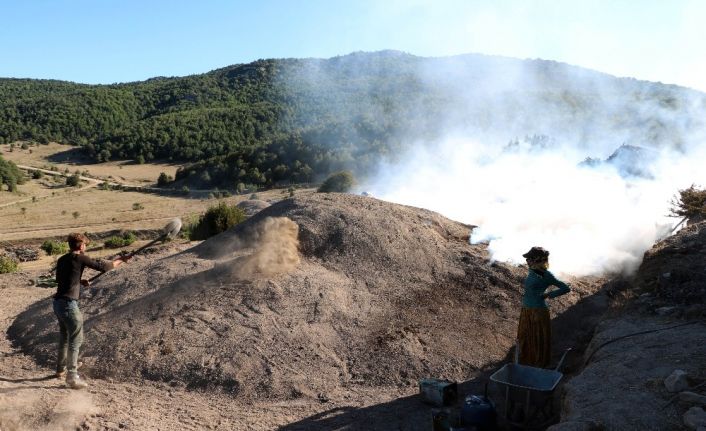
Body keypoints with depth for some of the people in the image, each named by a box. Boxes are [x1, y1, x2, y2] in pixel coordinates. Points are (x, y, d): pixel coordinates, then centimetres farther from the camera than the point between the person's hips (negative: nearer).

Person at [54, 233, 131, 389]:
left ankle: (61, 369, 36)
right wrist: (121, 260, 2)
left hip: (58, 302, 9)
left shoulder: (61, 260, 14)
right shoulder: (79, 258, -9)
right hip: (69, 304, -9)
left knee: (64, 337, 23)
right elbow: (102, 266, -10)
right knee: (76, 339, -3)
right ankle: (72, 377, -3)